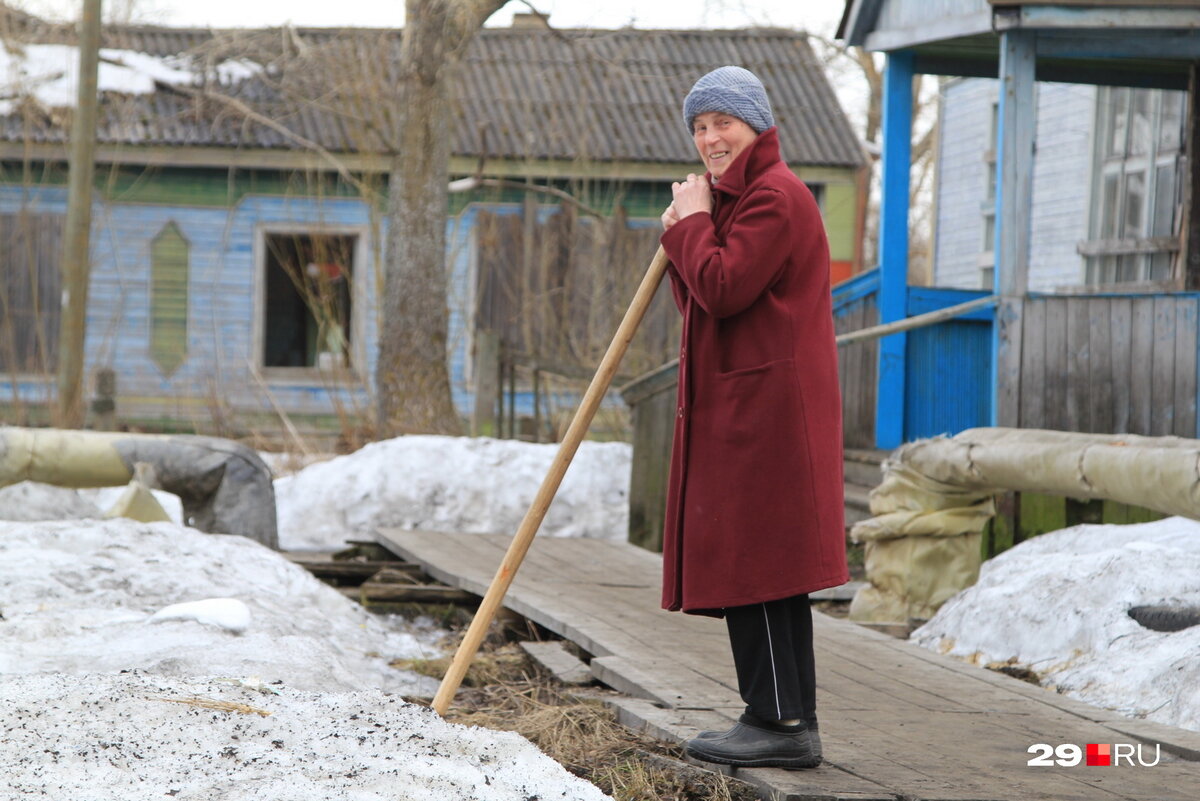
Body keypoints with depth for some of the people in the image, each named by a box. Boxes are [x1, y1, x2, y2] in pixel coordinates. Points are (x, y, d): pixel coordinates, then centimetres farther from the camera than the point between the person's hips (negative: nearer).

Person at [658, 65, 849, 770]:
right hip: (742, 402, 11)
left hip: (765, 407, -11)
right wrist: (682, 235, 5)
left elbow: (722, 289, -21)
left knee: (750, 558, -10)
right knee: (767, 566, 12)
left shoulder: (776, 196, -13)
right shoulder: (736, 195, 21)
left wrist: (692, 220, -7)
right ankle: (792, 722, 16)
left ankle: (781, 722, -8)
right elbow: (700, 303, 19)